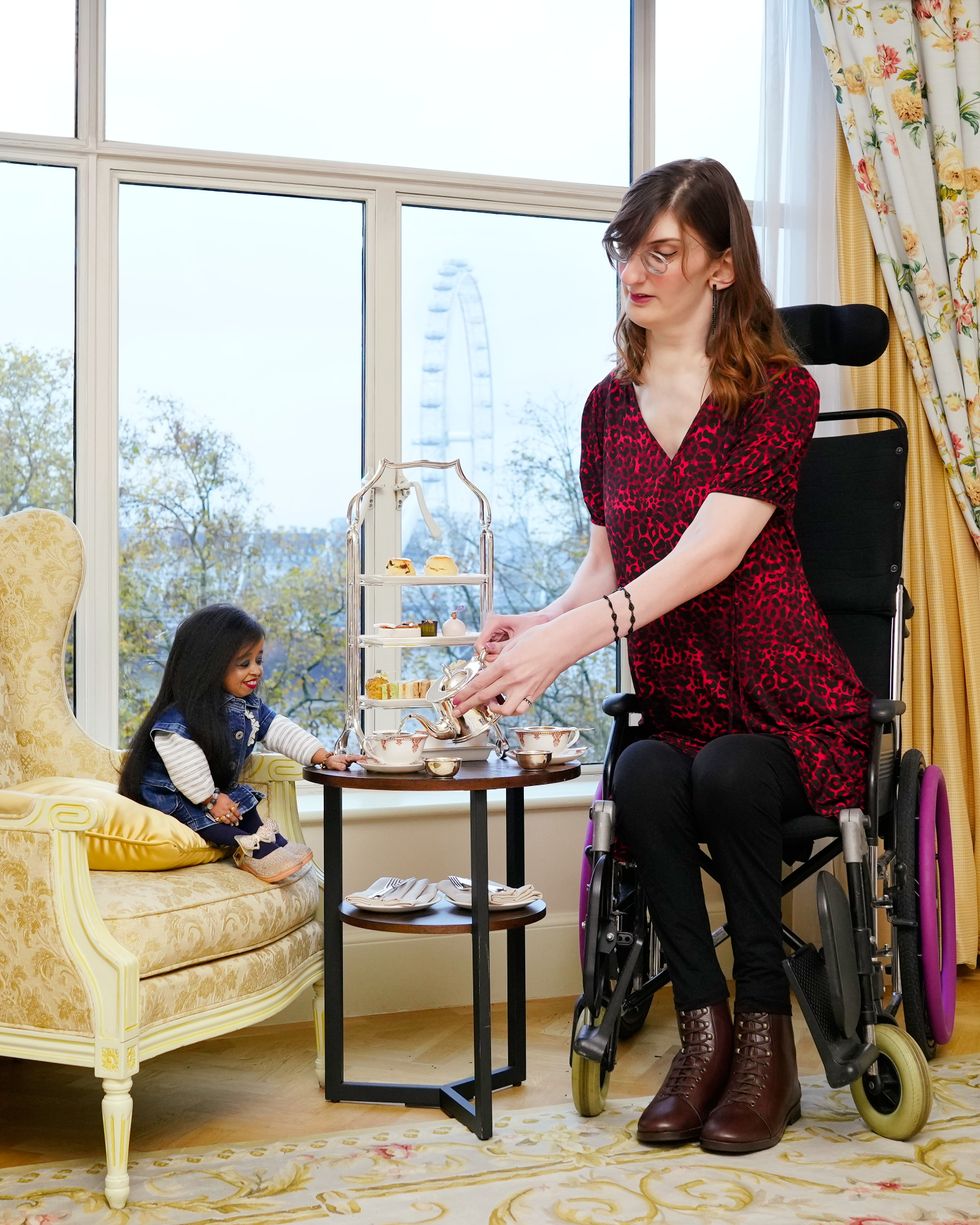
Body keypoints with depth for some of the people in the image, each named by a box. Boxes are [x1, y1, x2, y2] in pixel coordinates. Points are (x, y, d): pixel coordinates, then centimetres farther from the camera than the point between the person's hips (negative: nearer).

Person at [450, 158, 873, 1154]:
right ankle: (703, 1029, -14)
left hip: (793, 712, -3)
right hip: (676, 716, 4)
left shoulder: (777, 392, -8)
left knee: (725, 774, -34)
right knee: (641, 781, -30)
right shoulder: (611, 404, 10)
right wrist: (541, 621, -9)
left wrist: (575, 636, -34)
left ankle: (764, 1031, -13)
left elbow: (709, 554, -21)